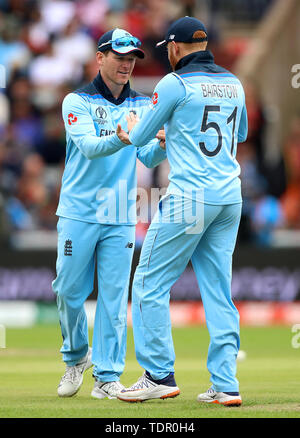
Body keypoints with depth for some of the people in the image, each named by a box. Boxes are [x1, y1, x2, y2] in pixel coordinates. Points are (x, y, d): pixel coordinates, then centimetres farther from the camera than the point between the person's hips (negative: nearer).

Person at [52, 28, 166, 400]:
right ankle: (76, 356, 25)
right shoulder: (77, 102, -1)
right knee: (68, 291, 1)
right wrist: (121, 138, -36)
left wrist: (163, 144, -23)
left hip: (121, 218, 2)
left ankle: (107, 376, 1)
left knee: (114, 297, -3)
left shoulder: (142, 107, 10)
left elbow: (149, 158, 0)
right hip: (79, 214, -2)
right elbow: (89, 146, -17)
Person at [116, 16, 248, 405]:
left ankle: (159, 375, 2)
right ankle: (225, 385, 4)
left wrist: (132, 129, 24)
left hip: (189, 196, -7)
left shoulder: (175, 84, -7)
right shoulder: (233, 84, 12)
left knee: (150, 284, 3)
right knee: (219, 290, 8)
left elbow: (140, 137, 0)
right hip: (230, 198, 7)